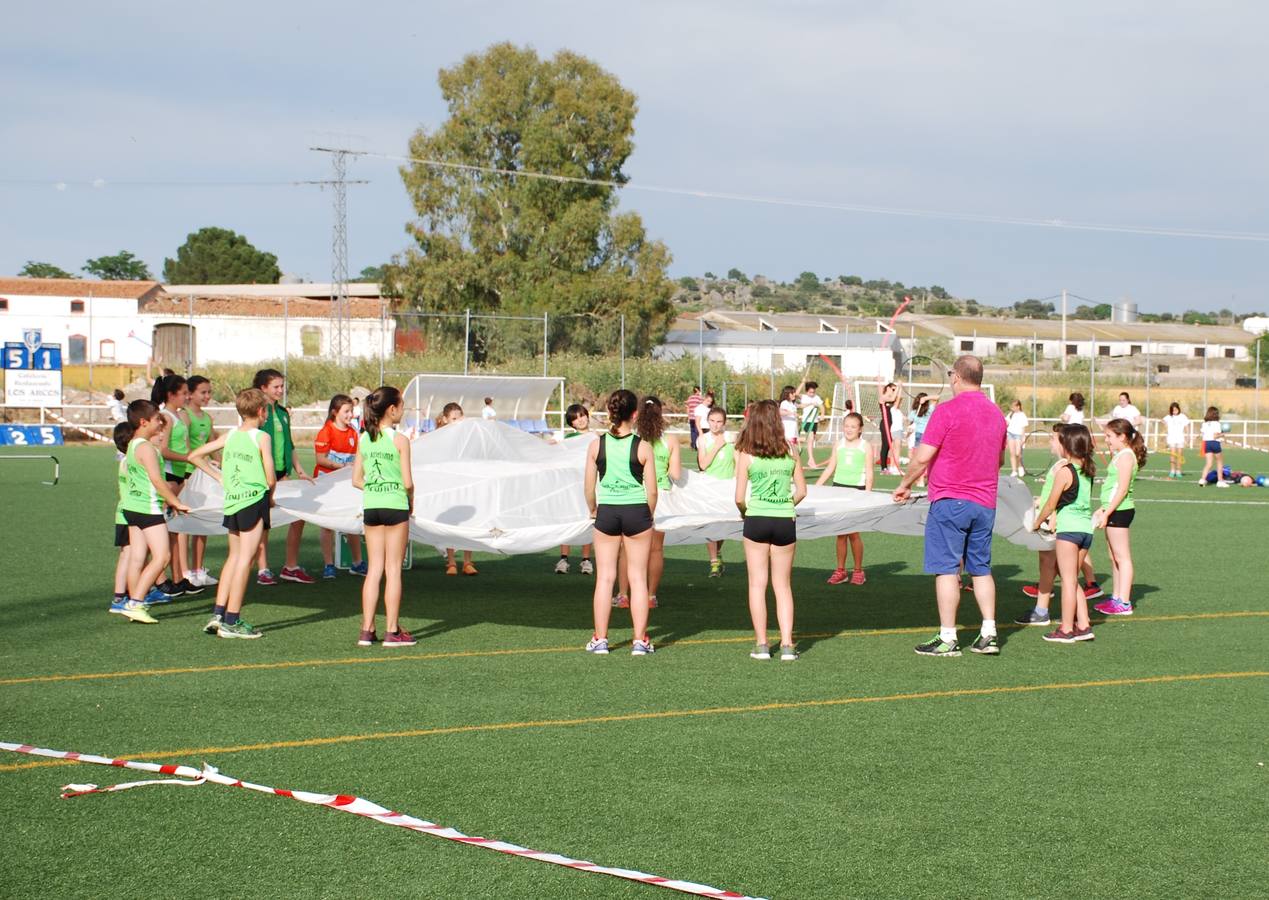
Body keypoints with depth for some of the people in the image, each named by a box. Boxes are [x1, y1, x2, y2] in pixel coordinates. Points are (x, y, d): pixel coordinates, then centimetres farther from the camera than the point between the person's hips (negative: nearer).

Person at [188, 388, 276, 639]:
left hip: (231, 501, 6)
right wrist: (270, 496, 10)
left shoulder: (229, 436, 8)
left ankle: (218, 613, 15)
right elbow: (271, 478, -10)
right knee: (245, 559, -4)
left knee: (234, 557, 18)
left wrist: (219, 477, 16)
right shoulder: (262, 437, -7)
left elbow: (194, 456, 12)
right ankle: (231, 621, -4)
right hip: (255, 500, -6)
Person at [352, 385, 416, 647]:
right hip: (396, 507, -5)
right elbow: (408, 482, -11)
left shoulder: (364, 439, 5)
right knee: (393, 569, 2)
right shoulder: (400, 440, -10)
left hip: (371, 506, 5)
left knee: (374, 569, 10)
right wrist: (410, 501, 7)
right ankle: (392, 631, 5)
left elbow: (356, 480, 7)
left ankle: (367, 630, 8)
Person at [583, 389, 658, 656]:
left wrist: (593, 510, 18)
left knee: (604, 577, 9)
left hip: (607, 512, 1)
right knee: (638, 577, 6)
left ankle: (600, 639, 12)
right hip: (636, 512, -1)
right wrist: (649, 515, 12)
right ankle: (640, 640, 8)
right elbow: (652, 490, -5)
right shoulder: (642, 447, -8)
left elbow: (589, 487, 0)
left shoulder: (596, 445, -4)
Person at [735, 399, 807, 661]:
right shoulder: (790, 452, 1)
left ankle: (761, 644, 7)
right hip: (785, 521, 2)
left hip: (756, 520, -2)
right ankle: (787, 645, 3)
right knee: (783, 585, 10)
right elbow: (802, 490, 5)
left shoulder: (746, 455, -7)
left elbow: (739, 497, -8)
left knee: (758, 584, 7)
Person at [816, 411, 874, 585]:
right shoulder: (839, 445, 9)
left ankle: (858, 571, 9)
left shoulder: (866, 446, -1)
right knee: (840, 532, 5)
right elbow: (830, 469, 12)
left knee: (853, 532, -4)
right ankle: (840, 571, 11)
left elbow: (869, 473, -3)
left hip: (856, 490, -4)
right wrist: (815, 487, 6)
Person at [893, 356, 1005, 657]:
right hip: (985, 502, 6)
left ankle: (947, 639, -2)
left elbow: (922, 457, -13)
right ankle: (989, 634, 11)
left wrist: (905, 485, 1)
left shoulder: (947, 411, -12)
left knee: (947, 569, -2)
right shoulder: (996, 413, 10)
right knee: (981, 568, 14)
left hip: (950, 500, -6)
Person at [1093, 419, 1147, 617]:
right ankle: (1116, 597, 22)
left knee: (1122, 557, -7)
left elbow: (1122, 489, -21)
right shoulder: (1120, 455, 16)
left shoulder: (1125, 456, -15)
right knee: (1115, 557, 15)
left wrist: (1107, 512, -21)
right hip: (1115, 511, 10)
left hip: (1119, 511, -10)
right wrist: (1104, 509, 20)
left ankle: (1124, 603, -5)